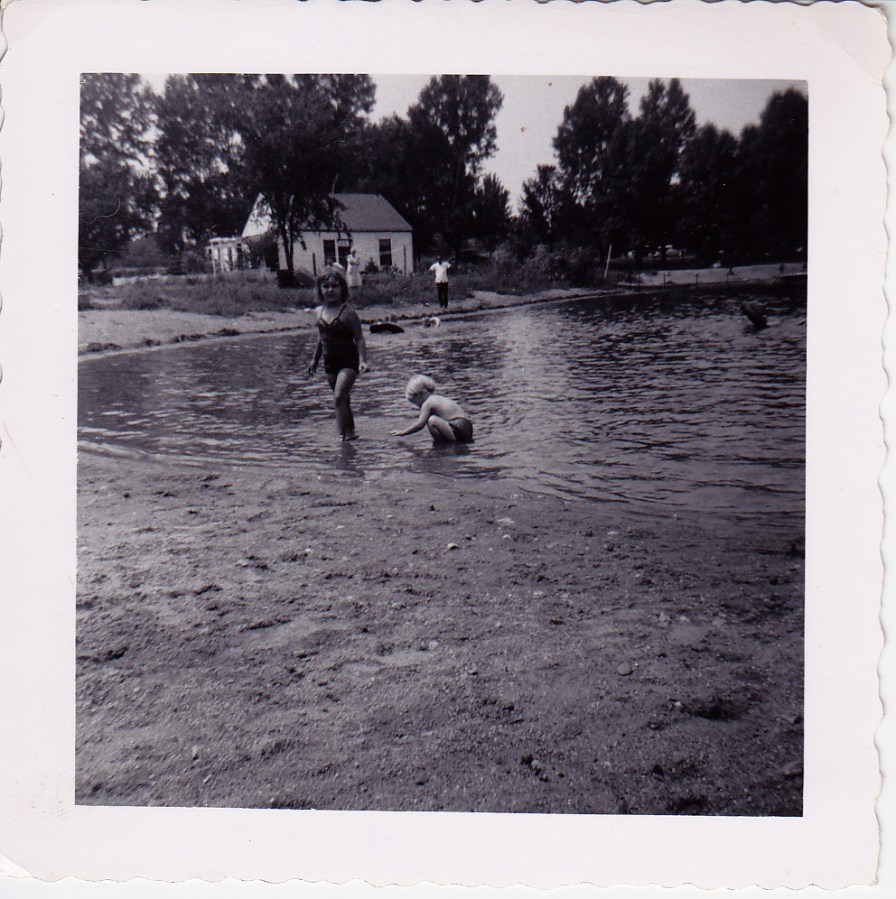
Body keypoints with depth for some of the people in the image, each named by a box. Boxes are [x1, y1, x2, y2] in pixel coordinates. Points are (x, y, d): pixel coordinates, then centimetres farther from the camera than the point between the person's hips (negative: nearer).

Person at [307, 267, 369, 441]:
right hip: (330, 362, 6)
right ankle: (350, 431, 26)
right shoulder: (319, 312, 6)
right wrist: (315, 359, 23)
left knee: (339, 397, -17)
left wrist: (362, 360, -22)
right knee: (343, 399, 14)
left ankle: (344, 433, -10)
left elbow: (359, 339, -11)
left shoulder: (348, 312, -12)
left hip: (348, 361, -6)